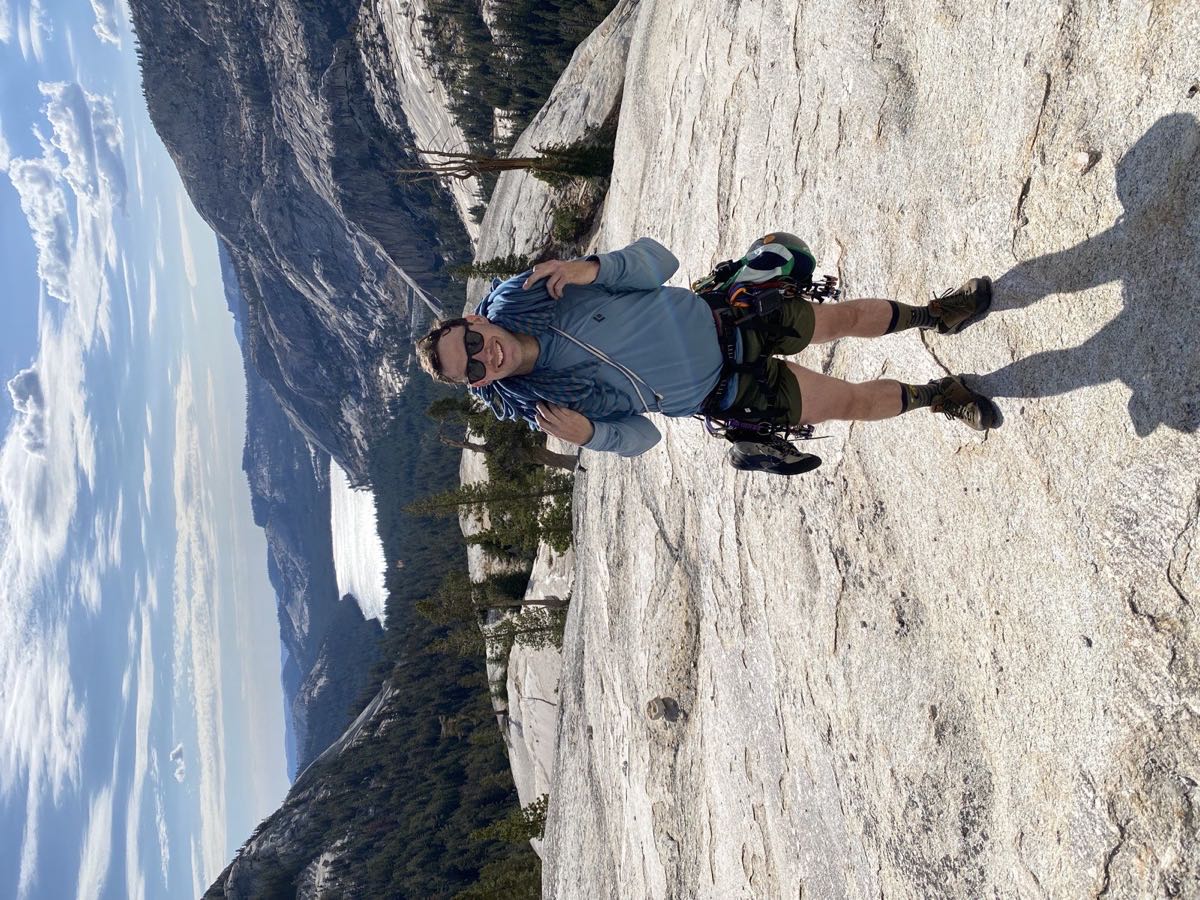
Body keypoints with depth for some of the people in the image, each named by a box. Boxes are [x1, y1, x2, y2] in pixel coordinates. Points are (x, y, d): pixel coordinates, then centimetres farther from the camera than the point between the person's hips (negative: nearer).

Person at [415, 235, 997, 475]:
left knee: (845, 317, 14)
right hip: (722, 395, -2)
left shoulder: (521, 295, -16)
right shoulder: (537, 402, -18)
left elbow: (658, 260, -12)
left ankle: (936, 314, 43)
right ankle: (936, 395, 33)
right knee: (851, 402, 4)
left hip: (715, 317, 2)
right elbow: (638, 434, -8)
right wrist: (588, 435, -29)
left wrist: (594, 269, -33)